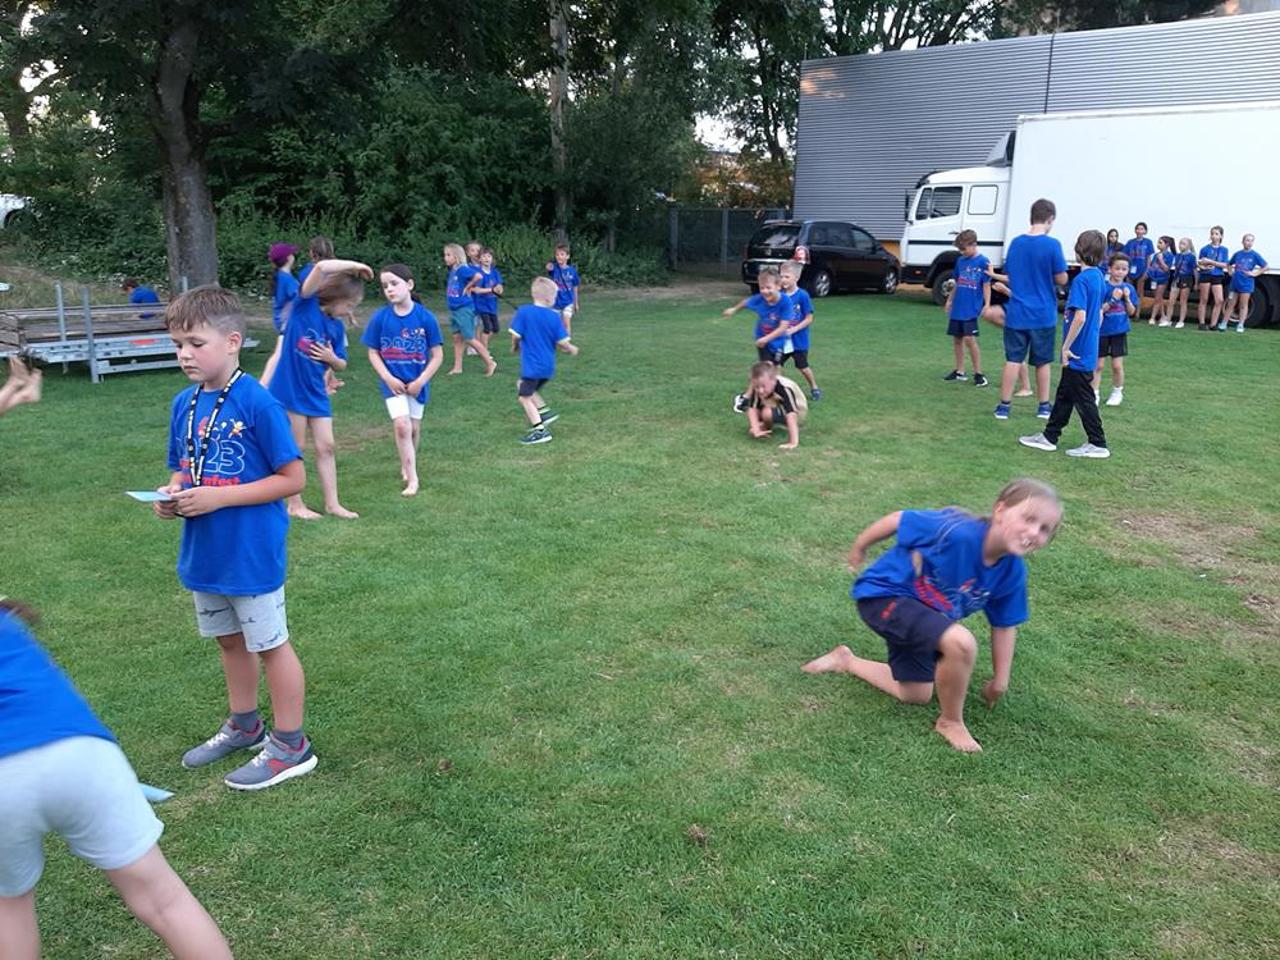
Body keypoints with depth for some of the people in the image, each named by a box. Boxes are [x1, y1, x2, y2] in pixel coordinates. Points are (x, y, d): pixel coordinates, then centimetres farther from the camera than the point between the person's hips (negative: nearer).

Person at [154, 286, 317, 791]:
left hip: (252, 553, -7)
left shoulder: (257, 403, -19)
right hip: (204, 553, 7)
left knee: (270, 644, 6)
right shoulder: (185, 403, 3)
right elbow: (182, 468, 15)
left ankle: (290, 746, 21)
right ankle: (244, 726, 41)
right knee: (229, 639, 21)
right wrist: (172, 494, -7)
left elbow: (293, 478, -19)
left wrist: (217, 497, -22)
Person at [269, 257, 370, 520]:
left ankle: (332, 503, 16)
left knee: (326, 446, 7)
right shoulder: (305, 304, -10)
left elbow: (341, 366, 14)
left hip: (316, 392, 6)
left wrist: (332, 358, -8)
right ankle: (295, 504, 17)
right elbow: (322, 267, -26)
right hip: (290, 388, -6)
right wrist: (355, 266, -16)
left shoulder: (337, 327, 6)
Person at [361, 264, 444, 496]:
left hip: (417, 383, 1)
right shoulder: (380, 318, -7)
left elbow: (437, 355, -6)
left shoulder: (425, 317, -11)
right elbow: (373, 353, 0)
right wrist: (388, 378, -11)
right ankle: (412, 478, -8)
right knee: (401, 425, -16)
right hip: (393, 382, -1)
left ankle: (407, 466, 38)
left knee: (414, 428, 13)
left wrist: (421, 381, -12)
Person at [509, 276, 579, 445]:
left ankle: (540, 430, 4)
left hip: (532, 365, -5)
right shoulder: (555, 316, -5)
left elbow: (516, 336, -10)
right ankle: (545, 411, 19)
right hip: (548, 365, 5)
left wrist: (515, 347, 12)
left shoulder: (524, 312, -12)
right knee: (523, 386, 25)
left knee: (524, 397, 6)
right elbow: (563, 342, -6)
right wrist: (572, 349, 15)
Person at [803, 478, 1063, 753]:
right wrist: (859, 548, -5)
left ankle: (847, 661, 41)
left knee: (916, 696, 22)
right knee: (961, 643, -32)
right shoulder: (958, 533, -35)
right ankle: (950, 722, -6)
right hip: (885, 594, -8)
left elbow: (1004, 625, 3)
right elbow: (898, 520, -21)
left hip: (921, 611, 8)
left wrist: (1000, 680, 8)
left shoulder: (1012, 572, -13)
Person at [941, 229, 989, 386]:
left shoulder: (983, 262, -9)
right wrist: (950, 300, 21)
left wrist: (987, 304, -16)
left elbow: (986, 285, -9)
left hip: (972, 309, -7)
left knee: (969, 339, -12)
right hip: (957, 308, 7)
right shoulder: (960, 261, 9)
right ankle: (959, 371, 23)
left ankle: (978, 373, -2)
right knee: (956, 339, 11)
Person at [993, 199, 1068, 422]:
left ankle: (1004, 406, 5)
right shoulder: (1052, 244, -11)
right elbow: (1061, 279, -6)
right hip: (1043, 314, -2)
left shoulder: (1015, 242, 2)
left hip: (1017, 313, 2)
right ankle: (1043, 406, 19)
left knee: (1012, 360, 5)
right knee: (1042, 362, 10)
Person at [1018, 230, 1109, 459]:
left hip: (1078, 352, -9)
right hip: (1089, 349, 9)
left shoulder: (1081, 280, -20)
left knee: (1083, 399, 1)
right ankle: (1049, 436, 26)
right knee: (1064, 395, 16)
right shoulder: (1099, 277, 9)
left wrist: (1066, 346, -19)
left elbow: (1080, 317, -26)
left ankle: (1098, 444, 9)